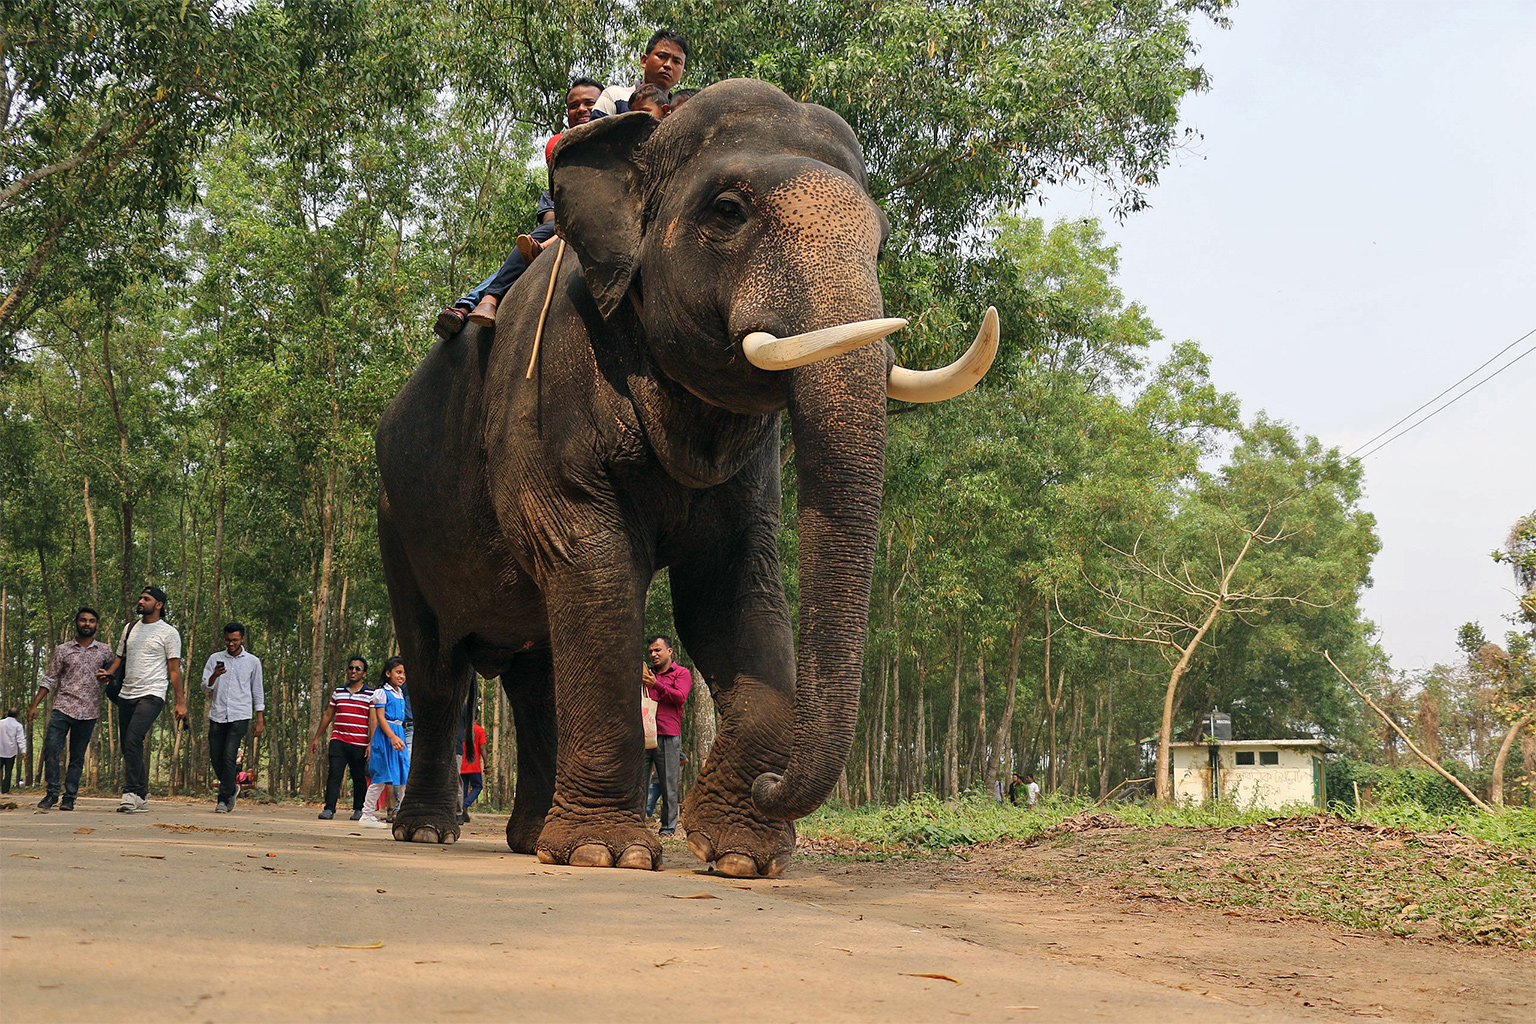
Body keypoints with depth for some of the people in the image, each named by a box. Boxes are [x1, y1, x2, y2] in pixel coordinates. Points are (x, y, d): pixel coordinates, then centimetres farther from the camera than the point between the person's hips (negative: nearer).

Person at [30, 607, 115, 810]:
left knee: (77, 756, 3)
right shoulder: (62, 650, 8)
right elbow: (49, 679, 8)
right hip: (63, 707, -1)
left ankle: (69, 797, 9)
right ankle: (52, 793, -1)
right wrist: (34, 706, 2)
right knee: (51, 749, -12)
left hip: (88, 712, 1)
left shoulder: (105, 651, 10)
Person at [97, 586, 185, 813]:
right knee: (128, 746, 6)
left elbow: (174, 669, -2)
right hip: (127, 695, 7)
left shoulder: (168, 632, 0)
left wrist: (181, 702, -7)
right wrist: (108, 673, 3)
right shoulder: (129, 628, 18)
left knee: (133, 740, -23)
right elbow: (120, 657, 25)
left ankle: (131, 793, -23)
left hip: (151, 694, -7)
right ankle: (141, 797, 13)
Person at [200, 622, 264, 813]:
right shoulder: (215, 659, 10)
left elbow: (257, 692, 11)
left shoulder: (253, 661, 7)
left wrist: (259, 721, 7)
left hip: (240, 717, -3)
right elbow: (205, 688, 4)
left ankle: (223, 799, -12)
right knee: (216, 757, 5)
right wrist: (214, 676, -18)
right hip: (217, 716, 3)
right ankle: (232, 787, 30)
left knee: (229, 756, -15)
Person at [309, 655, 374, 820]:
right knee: (334, 774, -11)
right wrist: (317, 737, 19)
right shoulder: (338, 692, 13)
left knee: (359, 777, 6)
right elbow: (328, 715, 20)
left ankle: (358, 809, 21)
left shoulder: (370, 695, 2)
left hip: (359, 744, -2)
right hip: (338, 741, 2)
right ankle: (329, 809, -15)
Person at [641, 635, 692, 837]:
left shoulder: (681, 673, 9)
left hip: (666, 736, -4)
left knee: (668, 783, -3)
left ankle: (669, 827, 1)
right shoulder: (645, 673, 24)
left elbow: (681, 697, -7)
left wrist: (657, 685, -15)